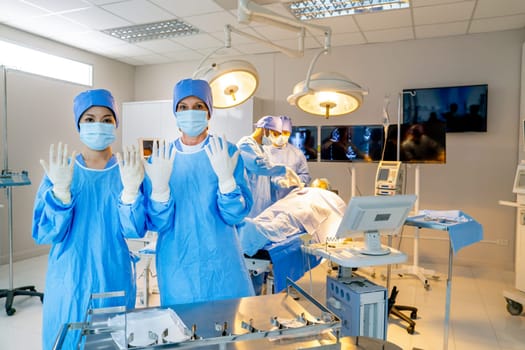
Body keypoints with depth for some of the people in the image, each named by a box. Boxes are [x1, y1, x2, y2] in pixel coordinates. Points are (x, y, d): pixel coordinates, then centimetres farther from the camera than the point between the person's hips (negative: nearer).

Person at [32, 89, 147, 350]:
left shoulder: (128, 171, -4)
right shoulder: (59, 172, -3)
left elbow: (135, 231, -13)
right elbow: (44, 235, -9)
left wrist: (131, 189, -30)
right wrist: (61, 189, -25)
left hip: (114, 281, 0)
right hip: (68, 281, 0)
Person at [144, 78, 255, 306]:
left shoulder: (226, 152, -5)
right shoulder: (160, 157, -2)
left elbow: (235, 215, -9)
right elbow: (158, 223, -7)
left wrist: (226, 177, -25)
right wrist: (159, 186, -24)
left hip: (222, 264, 0)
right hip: (177, 266, 1)